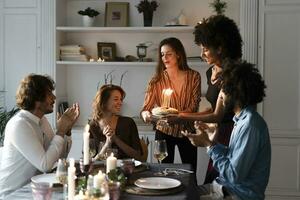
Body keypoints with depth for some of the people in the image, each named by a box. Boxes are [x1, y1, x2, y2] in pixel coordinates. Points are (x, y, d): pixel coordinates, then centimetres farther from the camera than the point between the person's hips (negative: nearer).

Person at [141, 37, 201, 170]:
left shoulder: (193, 77, -6)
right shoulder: (157, 80, -8)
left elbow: (193, 107, -10)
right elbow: (146, 108, -13)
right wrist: (146, 115, -36)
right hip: (164, 131, -1)